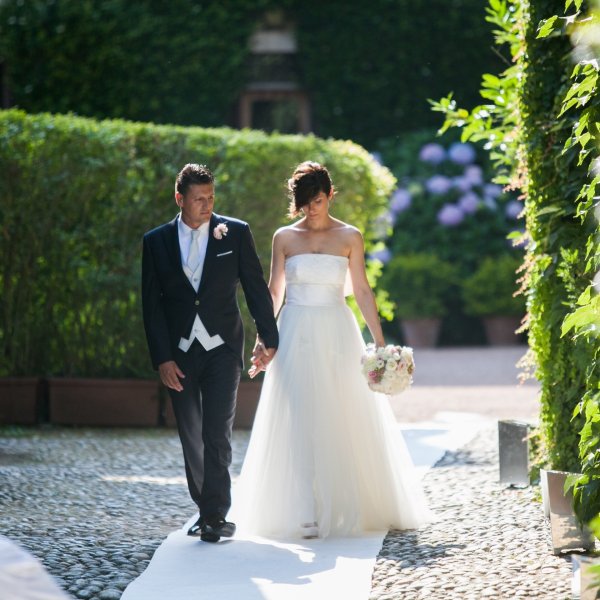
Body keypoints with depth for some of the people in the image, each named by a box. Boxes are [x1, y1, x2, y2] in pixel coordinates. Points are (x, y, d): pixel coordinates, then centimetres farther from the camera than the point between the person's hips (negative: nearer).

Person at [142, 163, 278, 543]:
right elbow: (151, 304, 1)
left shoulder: (236, 233, -1)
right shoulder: (156, 242, 1)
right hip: (180, 353, 2)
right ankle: (205, 508, 21)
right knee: (191, 436, 9)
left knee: (217, 433, -10)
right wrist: (162, 358, -5)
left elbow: (256, 287, 4)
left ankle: (216, 515, -8)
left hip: (222, 347, -2)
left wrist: (269, 337, 5)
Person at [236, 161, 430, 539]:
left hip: (337, 336, 0)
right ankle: (305, 513, -2)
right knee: (300, 425, -4)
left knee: (346, 422, 2)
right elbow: (274, 292, 8)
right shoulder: (285, 238, 4)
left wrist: (380, 341, -2)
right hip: (296, 337, 0)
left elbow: (362, 291, 2)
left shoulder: (349, 237, 2)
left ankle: (349, 507, 15)